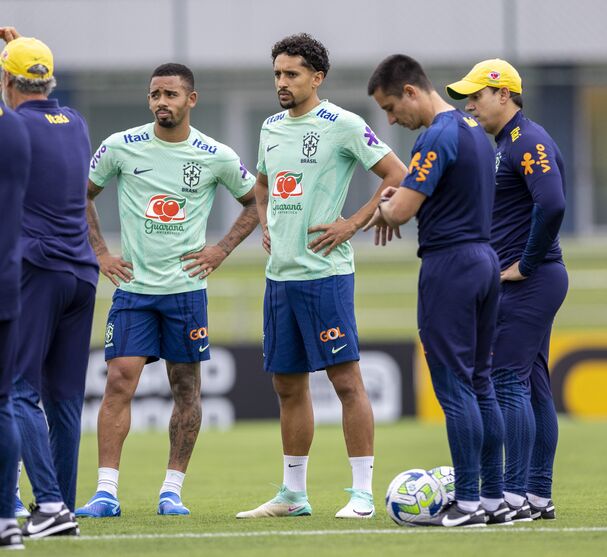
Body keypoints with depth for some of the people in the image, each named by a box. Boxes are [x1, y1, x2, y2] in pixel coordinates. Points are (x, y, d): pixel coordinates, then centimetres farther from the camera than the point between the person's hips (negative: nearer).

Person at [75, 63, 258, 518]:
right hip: (132, 285, 0)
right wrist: (100, 253, 4)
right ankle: (106, 493, -10)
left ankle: (172, 490, 13)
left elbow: (257, 202, 11)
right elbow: (82, 195, 12)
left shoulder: (216, 157, -2)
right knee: (120, 381, -9)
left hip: (186, 287, 0)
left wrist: (221, 250, 1)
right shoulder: (121, 147, -2)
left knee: (186, 386, 4)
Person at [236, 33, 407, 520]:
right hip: (279, 274, 7)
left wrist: (352, 225, -12)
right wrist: (265, 225, 15)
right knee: (288, 385, 11)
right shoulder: (271, 128, 14)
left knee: (346, 379, -8)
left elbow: (398, 176, -9)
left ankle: (363, 492, -7)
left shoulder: (342, 126, -7)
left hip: (325, 271, -7)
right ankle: (293, 494, 19)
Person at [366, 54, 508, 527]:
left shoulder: (438, 137, -16)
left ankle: (468, 502, -5)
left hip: (449, 265, -9)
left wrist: (382, 209, 2)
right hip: (484, 258, 9)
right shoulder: (474, 129, 14)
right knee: (480, 382, 12)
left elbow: (401, 211, -21)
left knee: (454, 386, -5)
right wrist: (399, 202, 11)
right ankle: (495, 498, 13)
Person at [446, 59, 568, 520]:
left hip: (529, 283, -10)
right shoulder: (505, 144, 18)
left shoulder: (528, 142, -14)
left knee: (510, 382, -12)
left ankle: (517, 495, -13)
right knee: (532, 386, 10)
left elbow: (552, 205, -27)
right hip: (521, 284, 10)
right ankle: (539, 496, 12)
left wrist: (526, 265, -20)